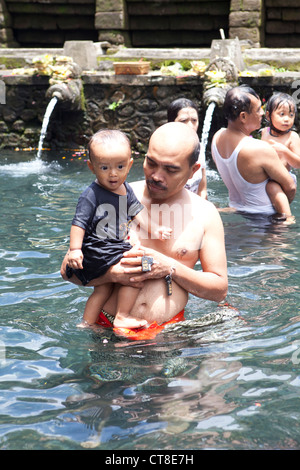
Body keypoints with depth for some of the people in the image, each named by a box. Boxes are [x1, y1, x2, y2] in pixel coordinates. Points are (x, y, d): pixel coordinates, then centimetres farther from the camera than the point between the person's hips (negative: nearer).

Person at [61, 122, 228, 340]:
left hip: (168, 330, 0)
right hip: (108, 328, 1)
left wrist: (171, 269, -8)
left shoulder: (205, 214, 5)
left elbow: (220, 289, 7)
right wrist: (111, 273, -13)